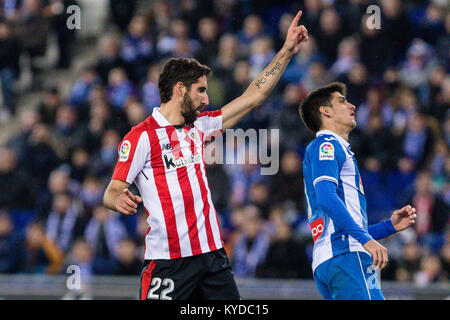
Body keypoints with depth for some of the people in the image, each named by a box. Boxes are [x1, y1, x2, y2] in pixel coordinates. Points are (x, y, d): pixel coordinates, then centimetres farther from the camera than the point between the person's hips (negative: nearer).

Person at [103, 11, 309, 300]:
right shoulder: (142, 136, -4)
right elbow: (112, 192, -6)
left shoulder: (199, 127, 16)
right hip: (168, 261, -7)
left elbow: (253, 97, 22)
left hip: (212, 254, 7)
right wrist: (119, 200, -30)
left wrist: (287, 52, 21)